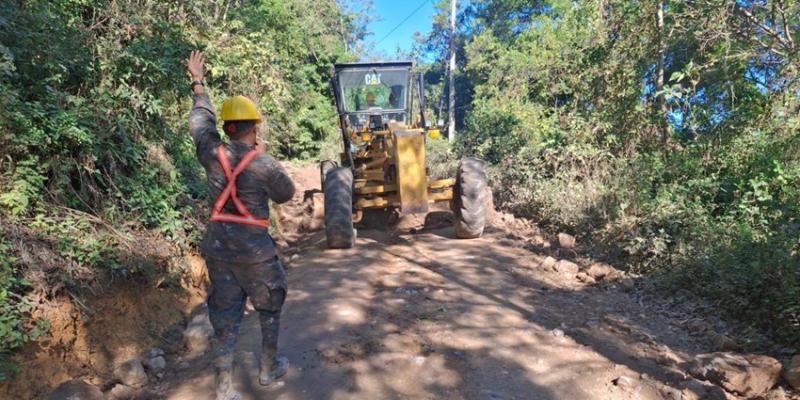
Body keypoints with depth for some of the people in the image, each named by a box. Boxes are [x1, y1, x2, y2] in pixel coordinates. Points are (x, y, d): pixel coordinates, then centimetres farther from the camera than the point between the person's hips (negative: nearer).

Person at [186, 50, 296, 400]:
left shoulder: (213, 154, -2)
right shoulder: (264, 165, -14)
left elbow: (201, 119, 16)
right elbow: (286, 194, 3)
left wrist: (198, 82, 30)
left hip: (218, 246, 4)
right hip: (254, 248, -4)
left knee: (225, 317, 12)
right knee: (269, 308, 19)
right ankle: (269, 368, 33)